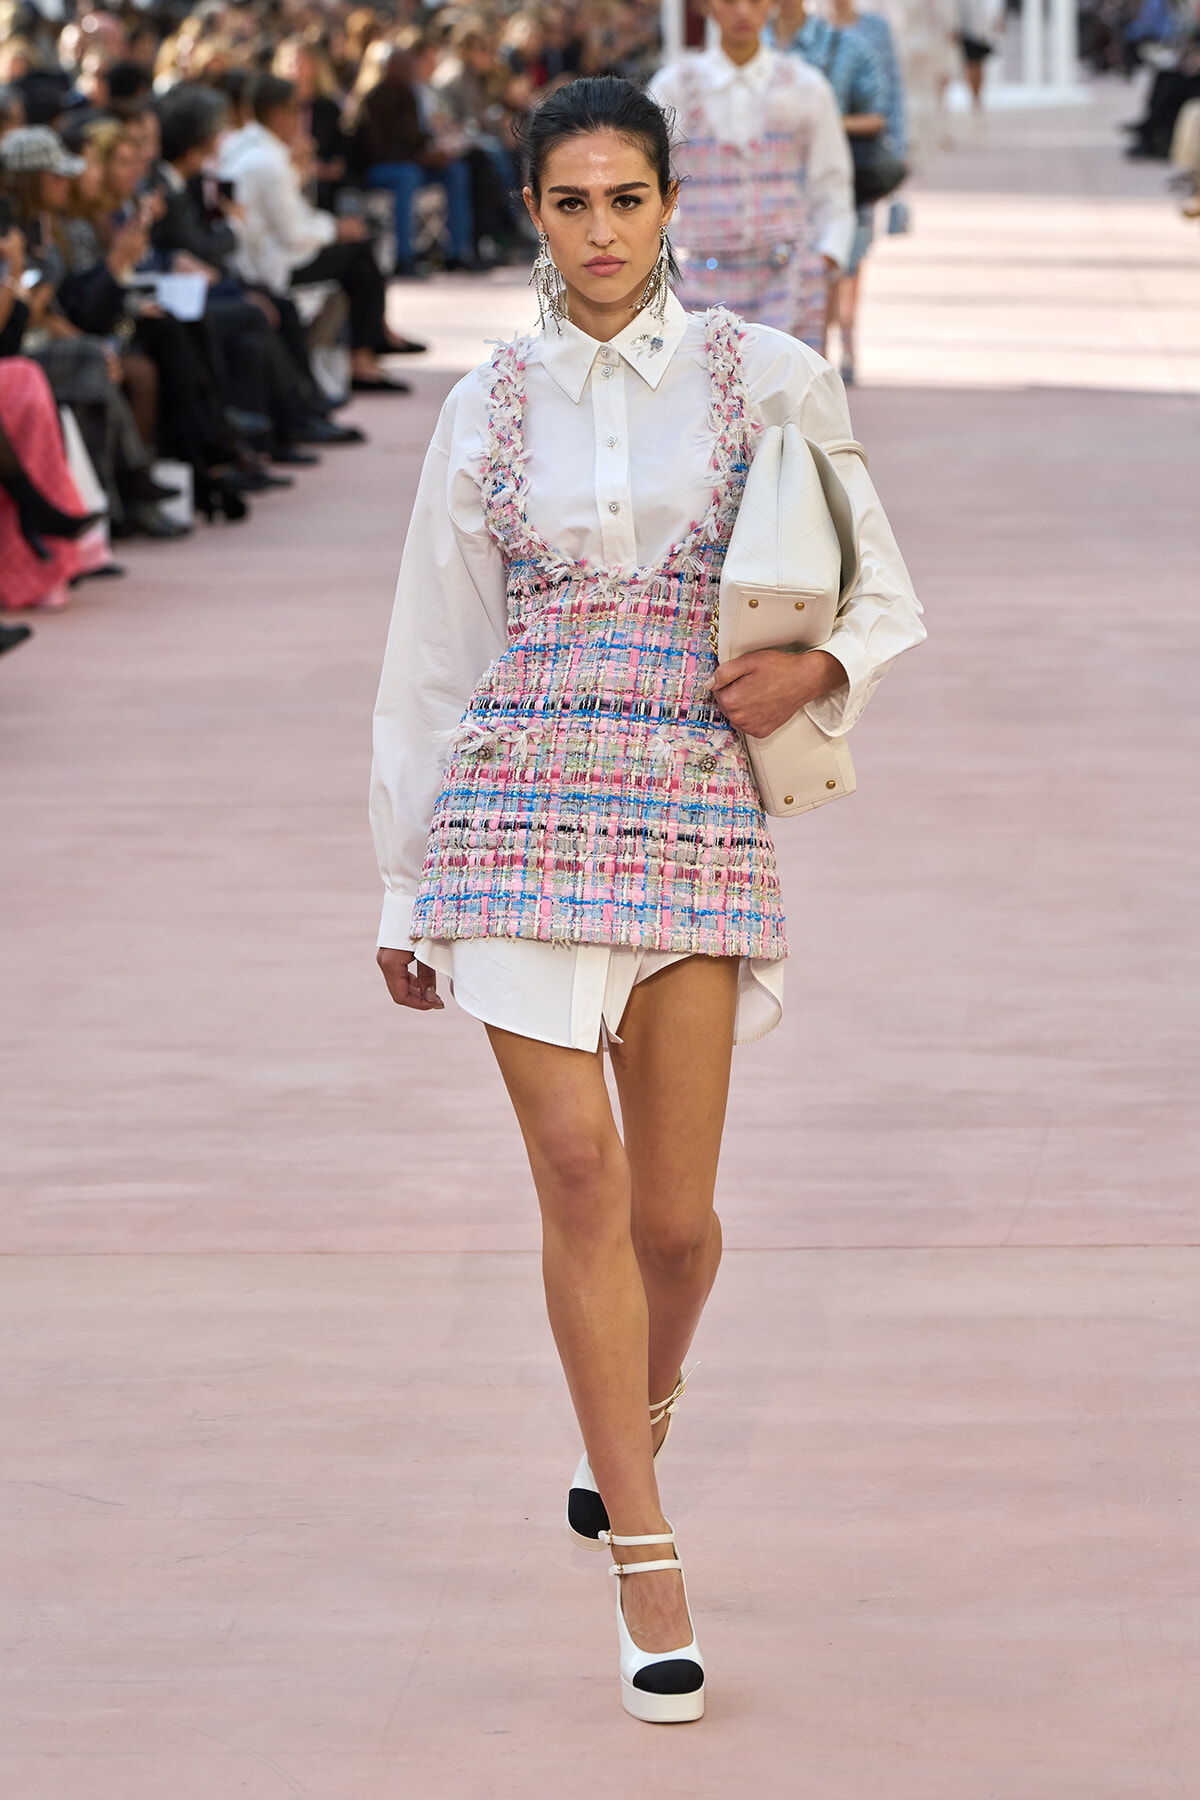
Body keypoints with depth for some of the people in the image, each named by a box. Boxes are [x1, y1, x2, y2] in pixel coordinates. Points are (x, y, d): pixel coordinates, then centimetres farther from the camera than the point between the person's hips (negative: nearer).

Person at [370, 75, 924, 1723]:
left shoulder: (766, 382, 3)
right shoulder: (490, 407, 7)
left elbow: (886, 601, 10)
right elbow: (432, 655, 12)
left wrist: (815, 671, -13)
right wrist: (405, 885, 12)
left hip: (698, 818, 0)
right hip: (520, 810, 0)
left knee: (674, 1214, 3)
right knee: (580, 1167, -12)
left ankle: (642, 1413, 39)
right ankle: (649, 1564, -4)